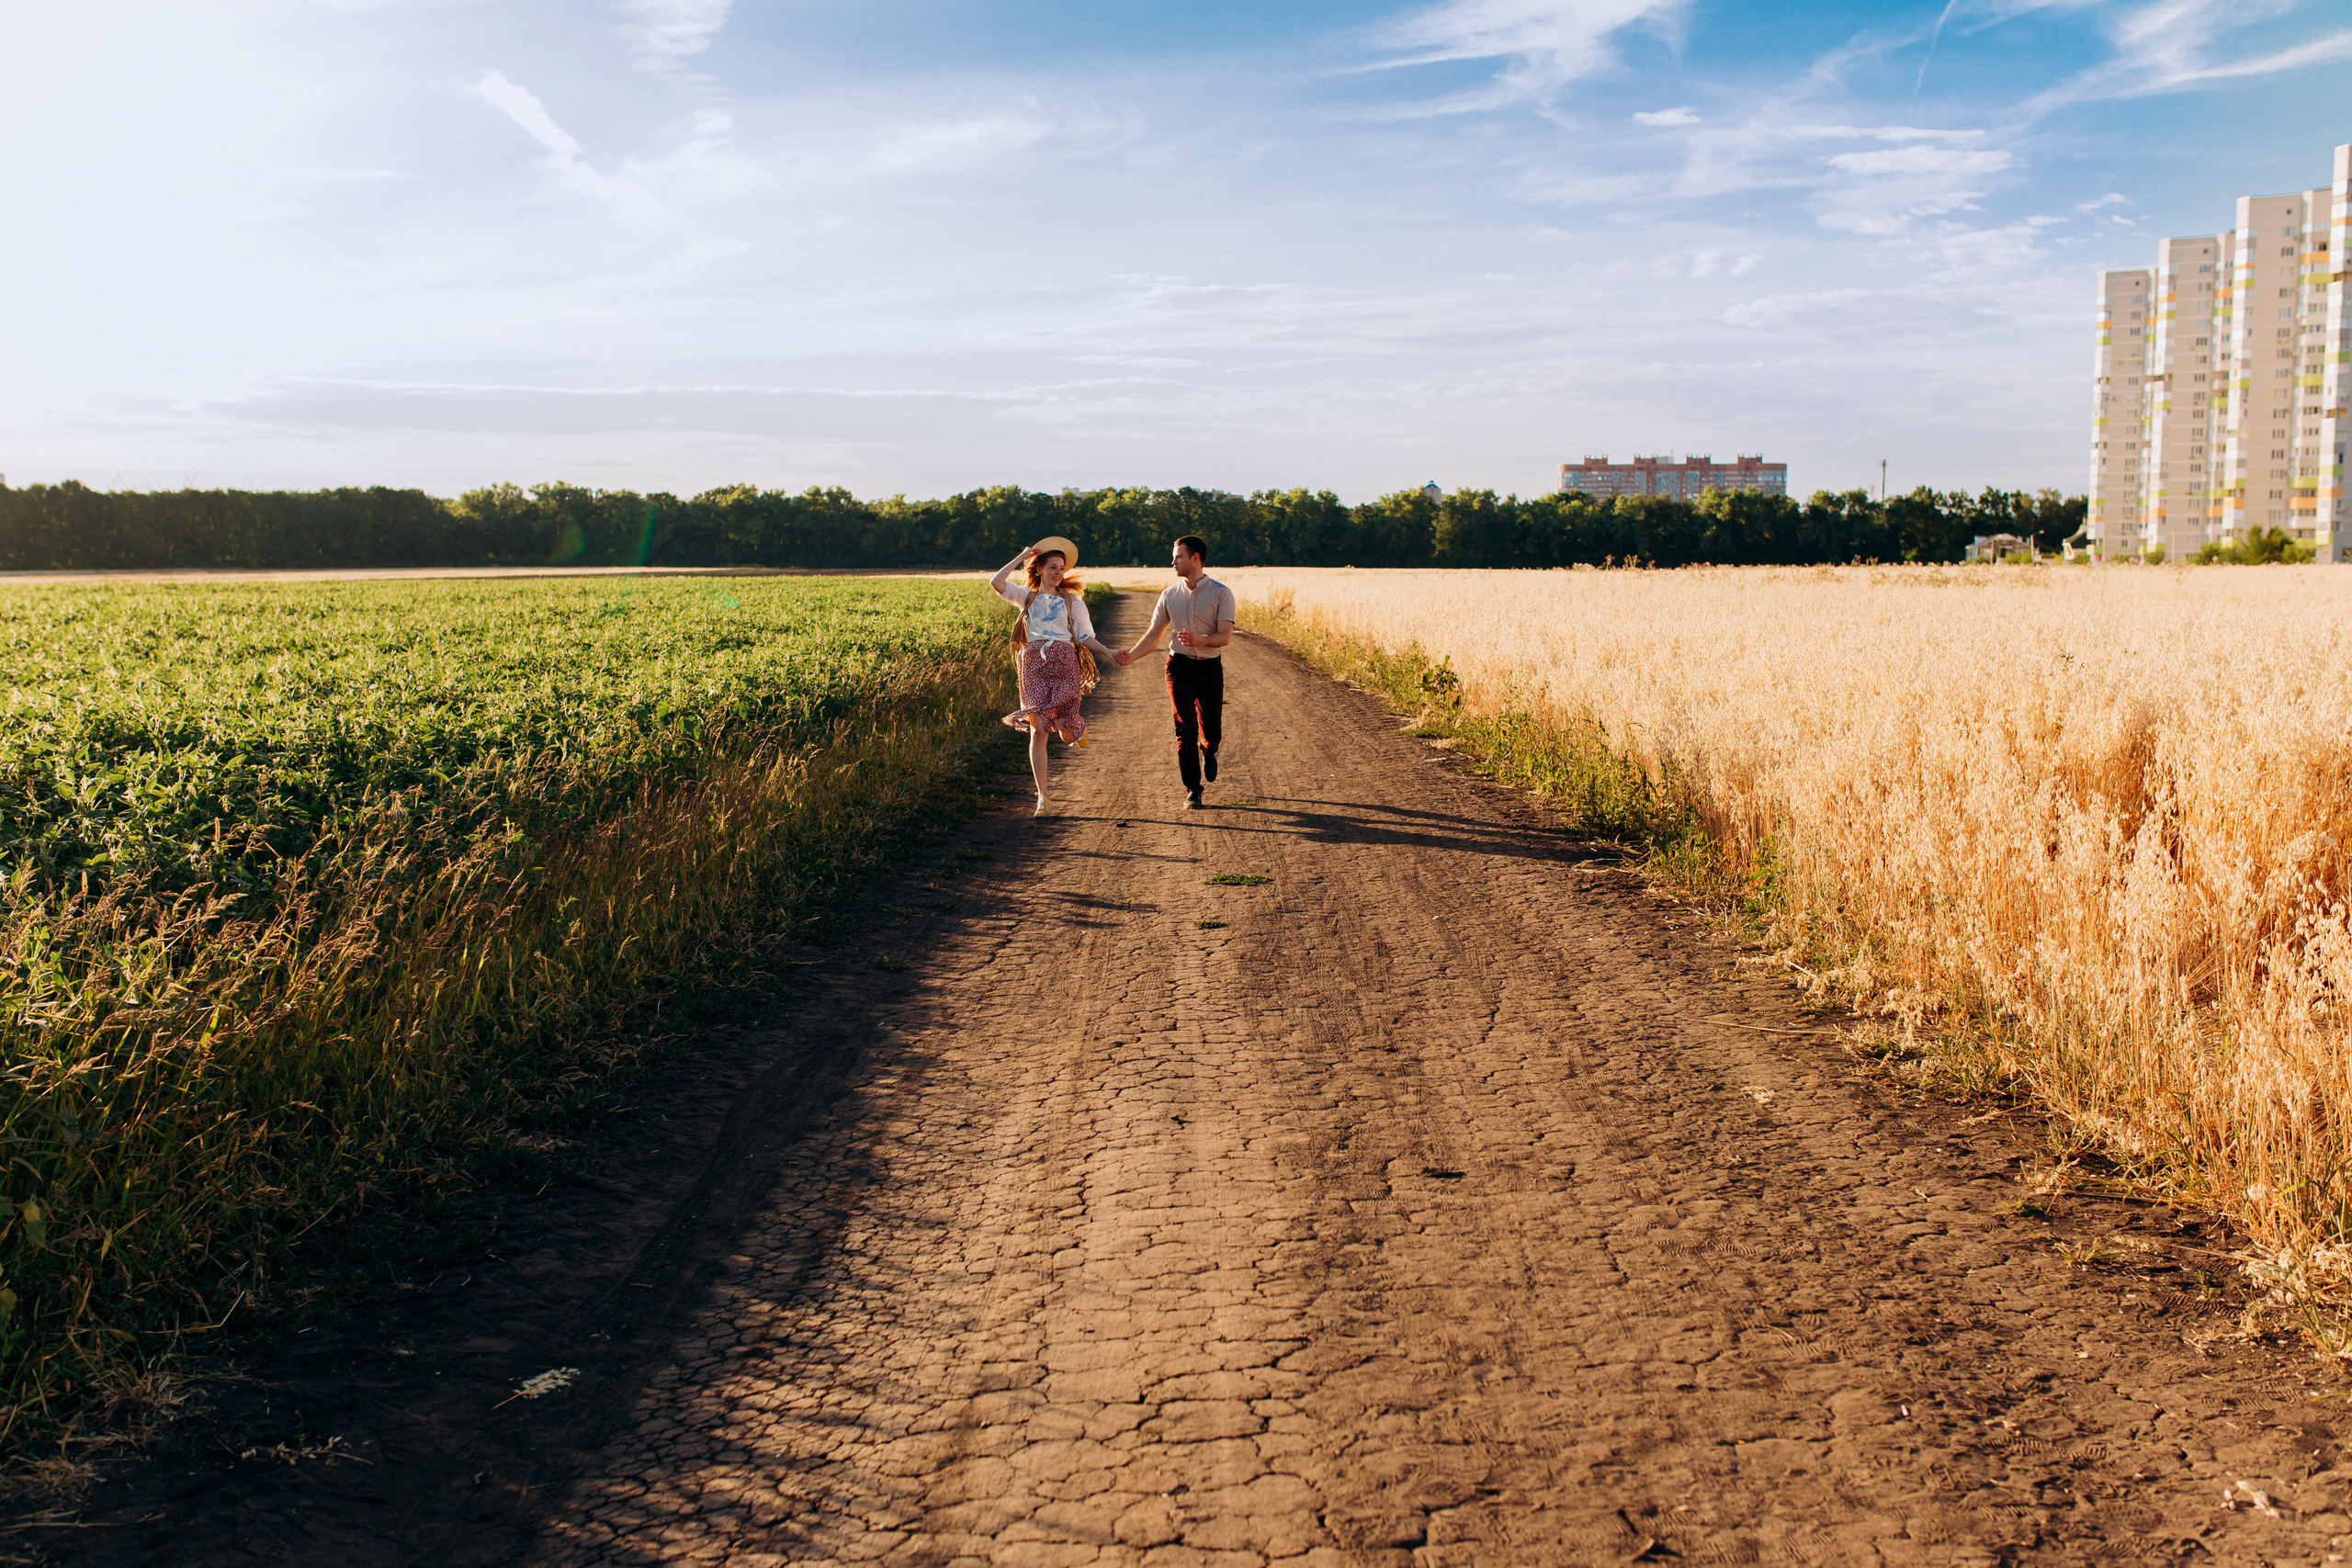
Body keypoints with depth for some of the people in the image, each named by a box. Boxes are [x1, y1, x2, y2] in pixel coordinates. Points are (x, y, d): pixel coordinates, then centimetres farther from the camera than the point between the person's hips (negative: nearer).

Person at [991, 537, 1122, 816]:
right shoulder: (1026, 596, 11)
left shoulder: (1072, 601, 12)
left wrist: (1108, 653, -7)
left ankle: (1076, 728, 35)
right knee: (1038, 730, -7)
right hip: (1034, 666, 0)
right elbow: (995, 583, -4)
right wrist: (1021, 557, 0)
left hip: (1064, 664, 0)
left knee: (1067, 736, -6)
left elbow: (1085, 638, 9)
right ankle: (1043, 796, -1)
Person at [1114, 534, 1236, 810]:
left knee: (1212, 730, 6)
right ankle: (1192, 790, -3)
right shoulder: (1170, 594, 6)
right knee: (1185, 726, -10)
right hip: (1179, 666, 1)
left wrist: (1198, 641, -30)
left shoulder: (1221, 593, -5)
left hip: (1210, 666, -1)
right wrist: (1131, 655, -11)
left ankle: (1208, 751, 45)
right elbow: (1153, 635, 6)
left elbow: (1225, 636, -11)